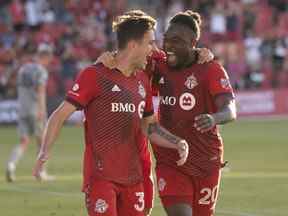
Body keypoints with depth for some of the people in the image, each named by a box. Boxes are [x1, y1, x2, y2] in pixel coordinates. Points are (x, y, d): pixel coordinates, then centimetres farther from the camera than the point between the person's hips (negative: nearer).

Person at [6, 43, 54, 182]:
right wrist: (42, 109, -32)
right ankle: (41, 172, 14)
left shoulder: (23, 69, 14)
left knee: (24, 142, 4)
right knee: (42, 142, 9)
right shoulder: (41, 71, -8)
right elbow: (41, 91, -22)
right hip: (36, 110, -6)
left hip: (22, 110, 6)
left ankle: (11, 164, -20)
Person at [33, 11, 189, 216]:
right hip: (100, 175, -7)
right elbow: (60, 115, -9)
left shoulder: (142, 80, 13)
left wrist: (178, 143, 5)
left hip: (133, 177, 7)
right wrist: (44, 152, -22)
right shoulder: (95, 75, -8)